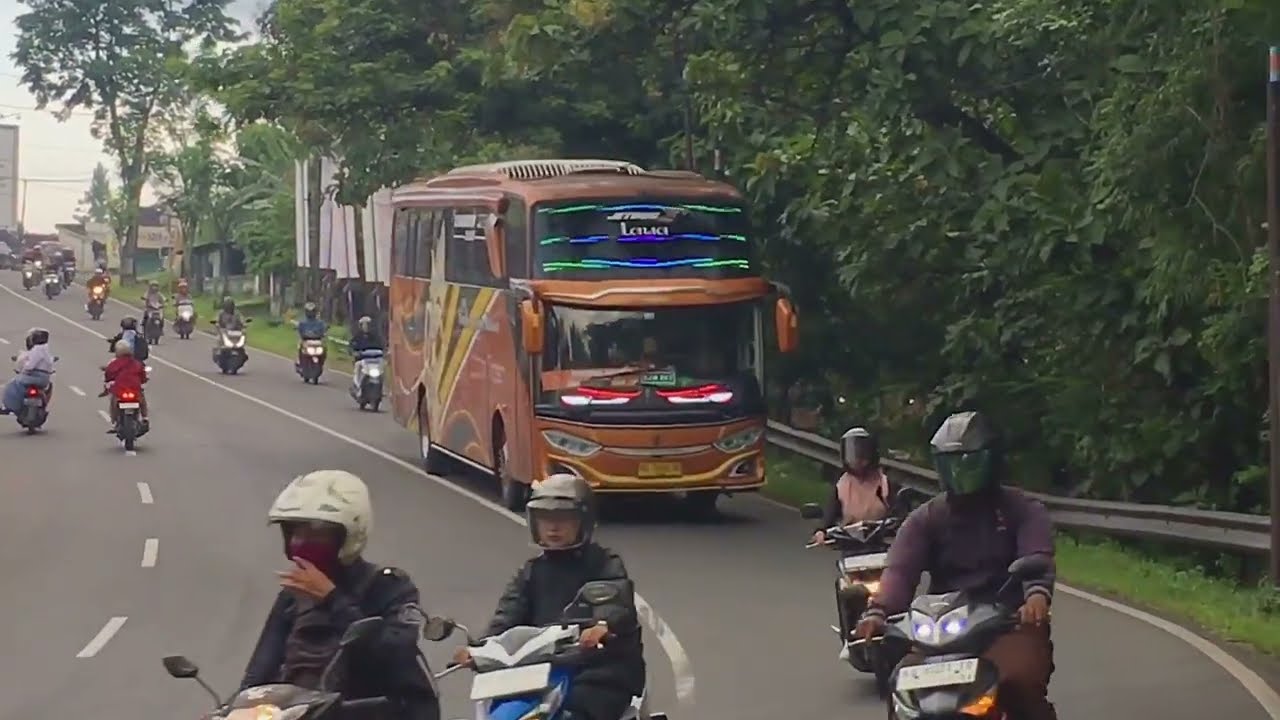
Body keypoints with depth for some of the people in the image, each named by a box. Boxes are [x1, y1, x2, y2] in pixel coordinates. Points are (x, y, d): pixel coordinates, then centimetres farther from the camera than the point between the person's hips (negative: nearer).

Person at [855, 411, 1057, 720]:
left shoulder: (1022, 509, 7)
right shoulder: (926, 518, 14)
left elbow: (1037, 556, -13)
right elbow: (900, 568, -3)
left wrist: (1037, 593, -38)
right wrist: (878, 611, -26)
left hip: (1010, 622, -3)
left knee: (1020, 682, -34)